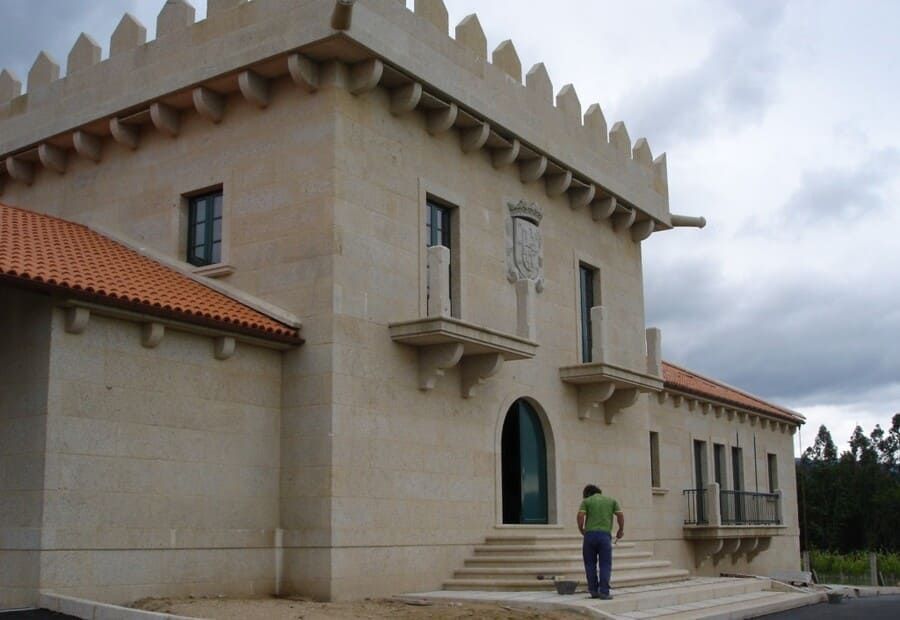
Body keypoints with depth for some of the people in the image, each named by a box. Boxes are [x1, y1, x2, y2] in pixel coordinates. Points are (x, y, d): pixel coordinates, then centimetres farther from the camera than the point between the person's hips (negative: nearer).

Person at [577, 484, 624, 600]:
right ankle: (604, 592, -5)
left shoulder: (586, 501, 11)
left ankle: (593, 591, 10)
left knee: (590, 564, 11)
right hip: (605, 534, 0)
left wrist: (581, 529, 11)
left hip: (590, 534, 0)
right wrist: (621, 530, 20)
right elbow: (620, 515, 6)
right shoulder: (611, 500, 17)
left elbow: (580, 515, -4)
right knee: (605, 565, 3)